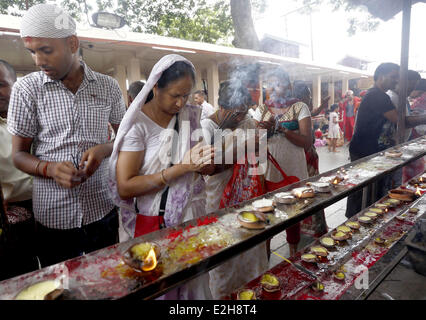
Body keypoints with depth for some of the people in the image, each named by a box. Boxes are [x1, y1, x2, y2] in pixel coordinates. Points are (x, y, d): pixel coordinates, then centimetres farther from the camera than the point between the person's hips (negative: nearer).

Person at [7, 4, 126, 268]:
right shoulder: (26, 89, -4)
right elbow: (19, 155, 0)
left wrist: (103, 149, -14)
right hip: (53, 216, 0)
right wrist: (50, 169, -21)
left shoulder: (108, 86, -1)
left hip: (102, 209, 1)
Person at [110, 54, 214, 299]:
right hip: (155, 223, -4)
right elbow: (125, 188, -20)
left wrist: (202, 163, -14)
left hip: (194, 215, 5)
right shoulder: (138, 123, -13)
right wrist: (180, 168, -24)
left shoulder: (192, 116, 3)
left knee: (195, 283, 17)